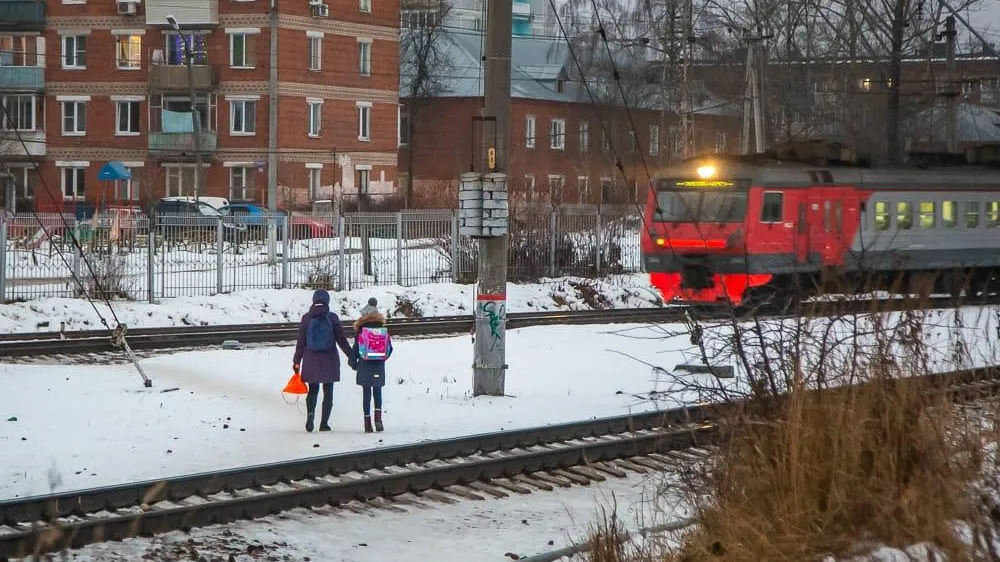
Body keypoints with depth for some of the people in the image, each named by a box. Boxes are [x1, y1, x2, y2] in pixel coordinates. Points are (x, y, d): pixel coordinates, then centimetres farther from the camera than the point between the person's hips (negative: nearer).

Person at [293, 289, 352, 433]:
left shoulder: (306, 318, -2)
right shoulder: (332, 318, -6)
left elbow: (301, 342, 0)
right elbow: (341, 340, -4)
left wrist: (297, 361, 7)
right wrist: (352, 356, 4)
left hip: (311, 360, 1)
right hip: (329, 360, -1)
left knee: (312, 390, 14)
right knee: (328, 392, 8)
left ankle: (310, 412, -13)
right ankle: (324, 423, 4)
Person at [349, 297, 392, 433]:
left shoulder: (361, 329, -7)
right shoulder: (382, 328, -1)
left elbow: (356, 348, -6)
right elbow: (389, 348, 3)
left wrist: (353, 362, 8)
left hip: (365, 366, -2)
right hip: (379, 366, 2)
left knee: (366, 393, 4)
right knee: (377, 392, 12)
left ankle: (367, 422, 3)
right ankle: (378, 417, -8)